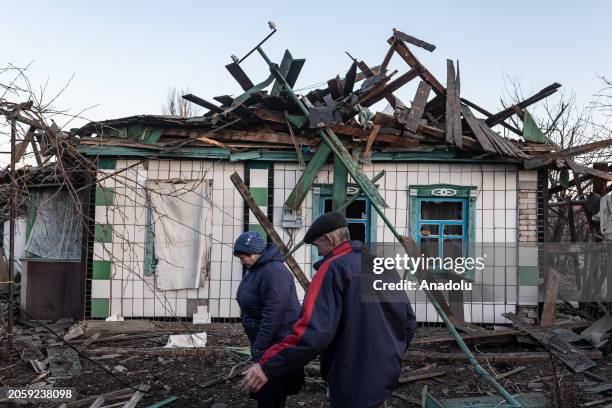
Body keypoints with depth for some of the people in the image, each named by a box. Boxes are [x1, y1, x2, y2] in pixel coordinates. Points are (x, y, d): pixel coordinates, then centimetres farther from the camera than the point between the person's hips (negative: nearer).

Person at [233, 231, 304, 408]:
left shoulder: (273, 272, -22)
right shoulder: (255, 269, 11)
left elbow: (273, 316, -26)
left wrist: (259, 348, -22)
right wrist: (257, 345, 21)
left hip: (278, 344, -10)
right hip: (265, 341, 10)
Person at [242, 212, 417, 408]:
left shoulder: (334, 268, -16)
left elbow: (313, 331, -28)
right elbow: (408, 319, 11)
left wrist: (268, 366, -26)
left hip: (353, 382, -7)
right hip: (387, 375, 8)